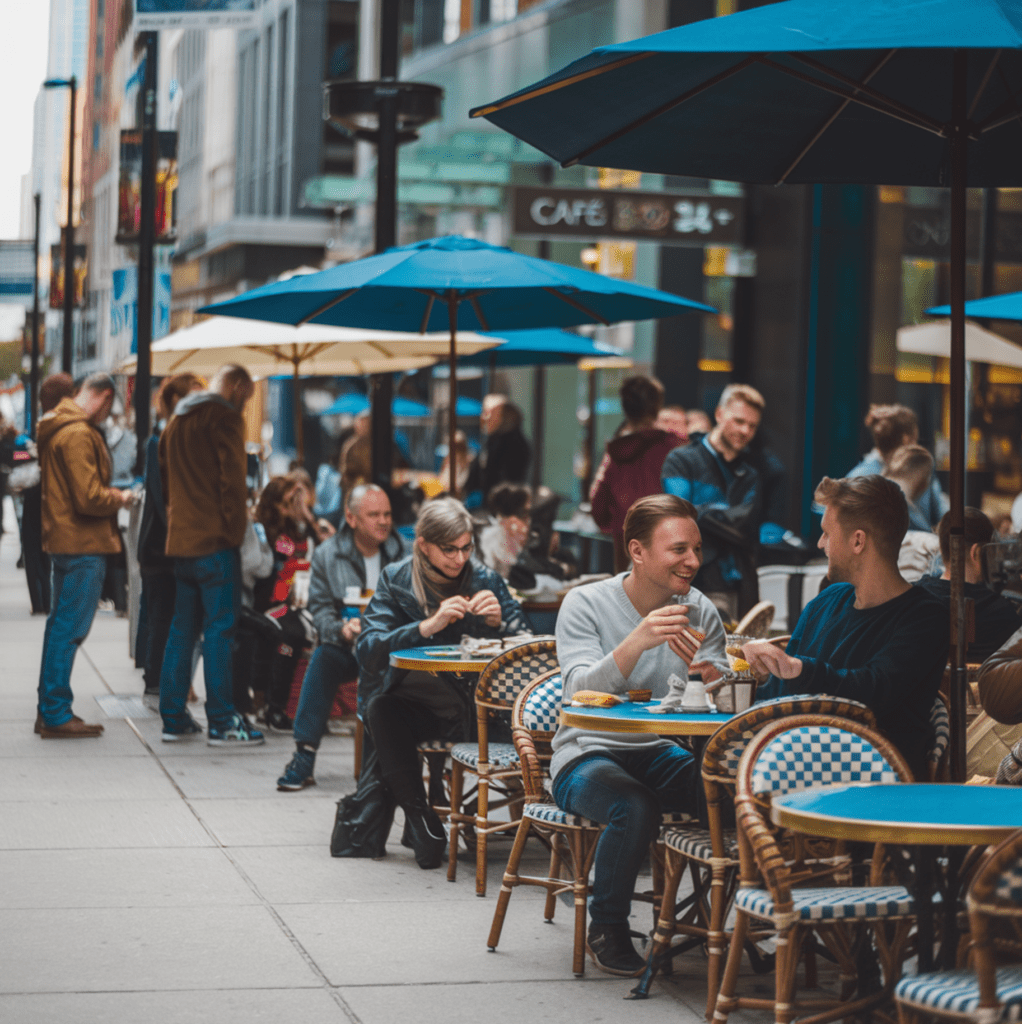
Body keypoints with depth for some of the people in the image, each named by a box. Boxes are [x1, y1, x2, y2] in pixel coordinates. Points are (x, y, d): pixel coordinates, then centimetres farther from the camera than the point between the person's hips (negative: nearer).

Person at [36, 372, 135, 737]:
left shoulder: (57, 429, 14)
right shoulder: (79, 434, -18)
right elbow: (89, 498, -22)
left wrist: (109, 493, 13)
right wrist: (120, 498, -5)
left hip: (64, 540, 10)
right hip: (83, 543, -10)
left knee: (61, 627, 15)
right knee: (69, 629, -6)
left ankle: (50, 711, 22)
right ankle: (56, 715, -2)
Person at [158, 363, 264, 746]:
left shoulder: (177, 420, 18)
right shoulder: (224, 417, -9)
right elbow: (232, 479, -16)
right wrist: (235, 528, -10)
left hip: (180, 539, 8)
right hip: (215, 541, -8)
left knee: (182, 628, 12)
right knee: (220, 628, -6)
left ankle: (173, 718, 13)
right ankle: (222, 722, -5)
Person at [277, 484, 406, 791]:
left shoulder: (404, 553, 3)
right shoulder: (327, 555, 4)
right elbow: (320, 608, 0)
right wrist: (341, 629, -22)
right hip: (348, 649, 1)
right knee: (323, 656, -30)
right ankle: (305, 752, -28)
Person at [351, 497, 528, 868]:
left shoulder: (484, 579, 5)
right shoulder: (396, 579, 1)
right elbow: (368, 648, -13)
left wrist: (498, 624, -18)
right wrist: (427, 626, -25)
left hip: (469, 703, 1)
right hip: (410, 696, -1)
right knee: (382, 710, -33)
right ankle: (418, 816, -21)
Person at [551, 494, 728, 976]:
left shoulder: (700, 611, 3)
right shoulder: (585, 603, -8)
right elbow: (582, 692, -22)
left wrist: (714, 681, -28)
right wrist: (637, 641, -37)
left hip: (661, 754, 4)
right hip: (587, 755, -4)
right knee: (636, 806, -35)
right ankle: (606, 928, -11)